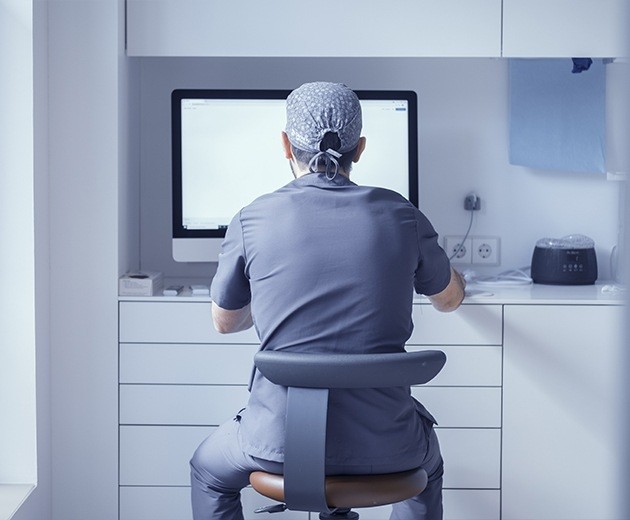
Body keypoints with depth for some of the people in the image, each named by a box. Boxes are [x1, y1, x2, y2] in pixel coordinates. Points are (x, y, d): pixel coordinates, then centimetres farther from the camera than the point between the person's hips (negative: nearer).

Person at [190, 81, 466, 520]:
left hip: (282, 442, -1)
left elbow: (225, 322, 12)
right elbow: (450, 299, 17)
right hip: (385, 445, 2)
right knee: (427, 466, 38)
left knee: (209, 471, 33)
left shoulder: (252, 221, -5)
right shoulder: (400, 215, -2)